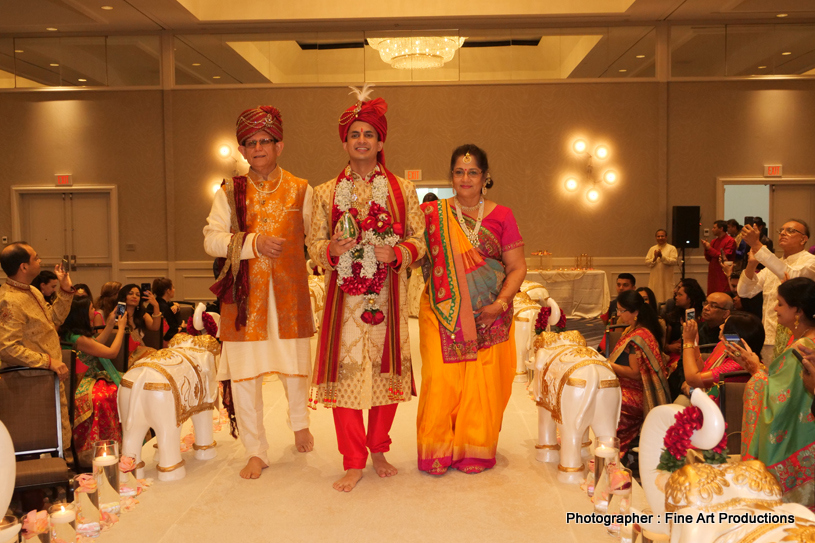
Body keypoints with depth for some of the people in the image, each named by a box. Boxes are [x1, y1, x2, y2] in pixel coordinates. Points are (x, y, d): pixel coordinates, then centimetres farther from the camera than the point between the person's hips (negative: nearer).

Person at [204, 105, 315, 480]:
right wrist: (254, 243, -16)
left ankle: (299, 423, 42)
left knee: (295, 365, 11)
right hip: (244, 295, 0)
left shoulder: (301, 190, 6)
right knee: (243, 372, 1)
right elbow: (211, 240, -4)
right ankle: (256, 452, 17)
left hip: (289, 293, 0)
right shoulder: (230, 192, 5)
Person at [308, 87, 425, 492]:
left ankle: (378, 450, 26)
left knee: (387, 370, 6)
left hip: (387, 295, 0)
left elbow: (419, 240, 6)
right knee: (344, 373, -3)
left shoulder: (402, 189, 8)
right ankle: (354, 462, 9)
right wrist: (332, 249, -13)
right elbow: (313, 245, 9)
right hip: (344, 297, 0)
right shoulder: (326, 192, 10)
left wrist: (395, 253, -13)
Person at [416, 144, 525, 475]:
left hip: (487, 318, 0)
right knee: (441, 380, -4)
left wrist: (500, 303, -9)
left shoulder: (500, 216, 4)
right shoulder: (432, 213, 5)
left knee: (482, 383, 1)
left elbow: (517, 267, 2)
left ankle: (474, 451, 20)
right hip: (442, 314, 0)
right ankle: (438, 451, 14)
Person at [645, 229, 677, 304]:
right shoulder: (652, 249, 13)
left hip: (666, 280, -3)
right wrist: (654, 258, -13)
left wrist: (662, 256, -17)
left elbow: (674, 261, -9)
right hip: (655, 279, 3)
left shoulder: (672, 248, 4)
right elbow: (646, 262, 5)